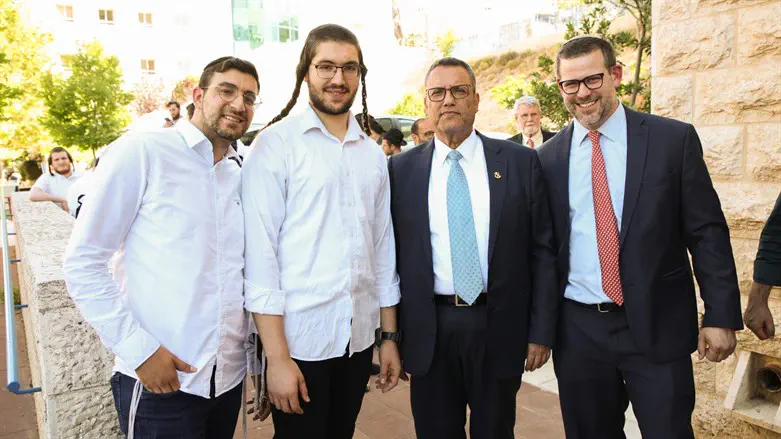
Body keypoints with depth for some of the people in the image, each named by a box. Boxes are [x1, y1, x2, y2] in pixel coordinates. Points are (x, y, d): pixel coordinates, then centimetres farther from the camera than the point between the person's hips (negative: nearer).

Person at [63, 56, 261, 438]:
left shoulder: (240, 176, 8)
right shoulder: (142, 152, -8)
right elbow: (83, 261, -9)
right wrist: (139, 349, -14)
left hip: (230, 375, 6)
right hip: (159, 379, -5)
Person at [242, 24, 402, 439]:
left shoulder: (372, 153, 8)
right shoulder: (277, 143, -7)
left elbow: (383, 247, 10)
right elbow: (260, 251, -10)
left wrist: (390, 336, 10)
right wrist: (277, 356, -13)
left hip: (360, 336, 5)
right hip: (298, 337, -4)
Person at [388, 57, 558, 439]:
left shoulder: (520, 162, 0)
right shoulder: (401, 169, 1)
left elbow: (541, 250, 1)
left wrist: (541, 331, -1)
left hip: (500, 327, 0)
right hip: (428, 332, 1)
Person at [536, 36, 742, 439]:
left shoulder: (674, 139, -3)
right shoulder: (547, 158, 2)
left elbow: (708, 233, -2)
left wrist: (721, 315, -5)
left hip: (657, 326, -1)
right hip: (577, 329, 2)